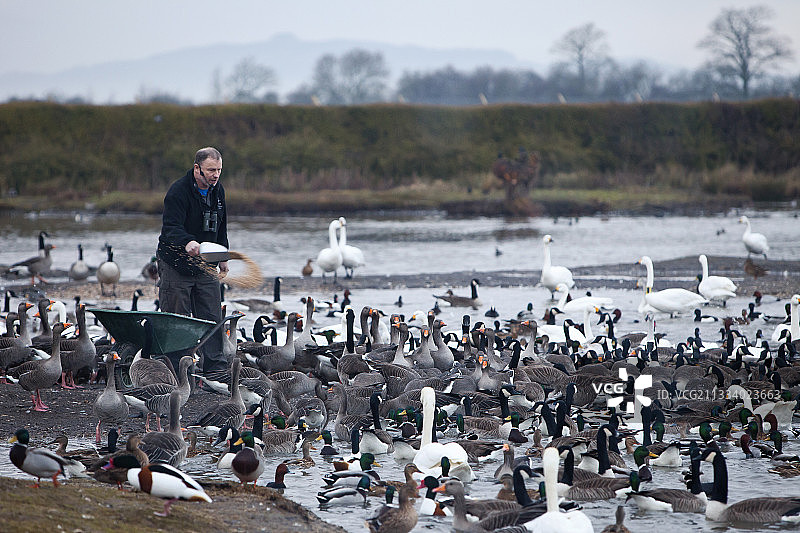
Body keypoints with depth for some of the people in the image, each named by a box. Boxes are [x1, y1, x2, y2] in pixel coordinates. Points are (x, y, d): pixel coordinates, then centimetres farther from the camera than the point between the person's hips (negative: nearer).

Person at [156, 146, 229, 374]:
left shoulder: (217, 191, 5)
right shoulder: (178, 192, -19)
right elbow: (171, 228, -31)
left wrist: (223, 257, 19)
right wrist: (187, 243, -50)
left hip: (205, 266, 6)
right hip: (176, 264, -6)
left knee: (212, 318, 5)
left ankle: (216, 367, 10)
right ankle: (176, 370, 1)